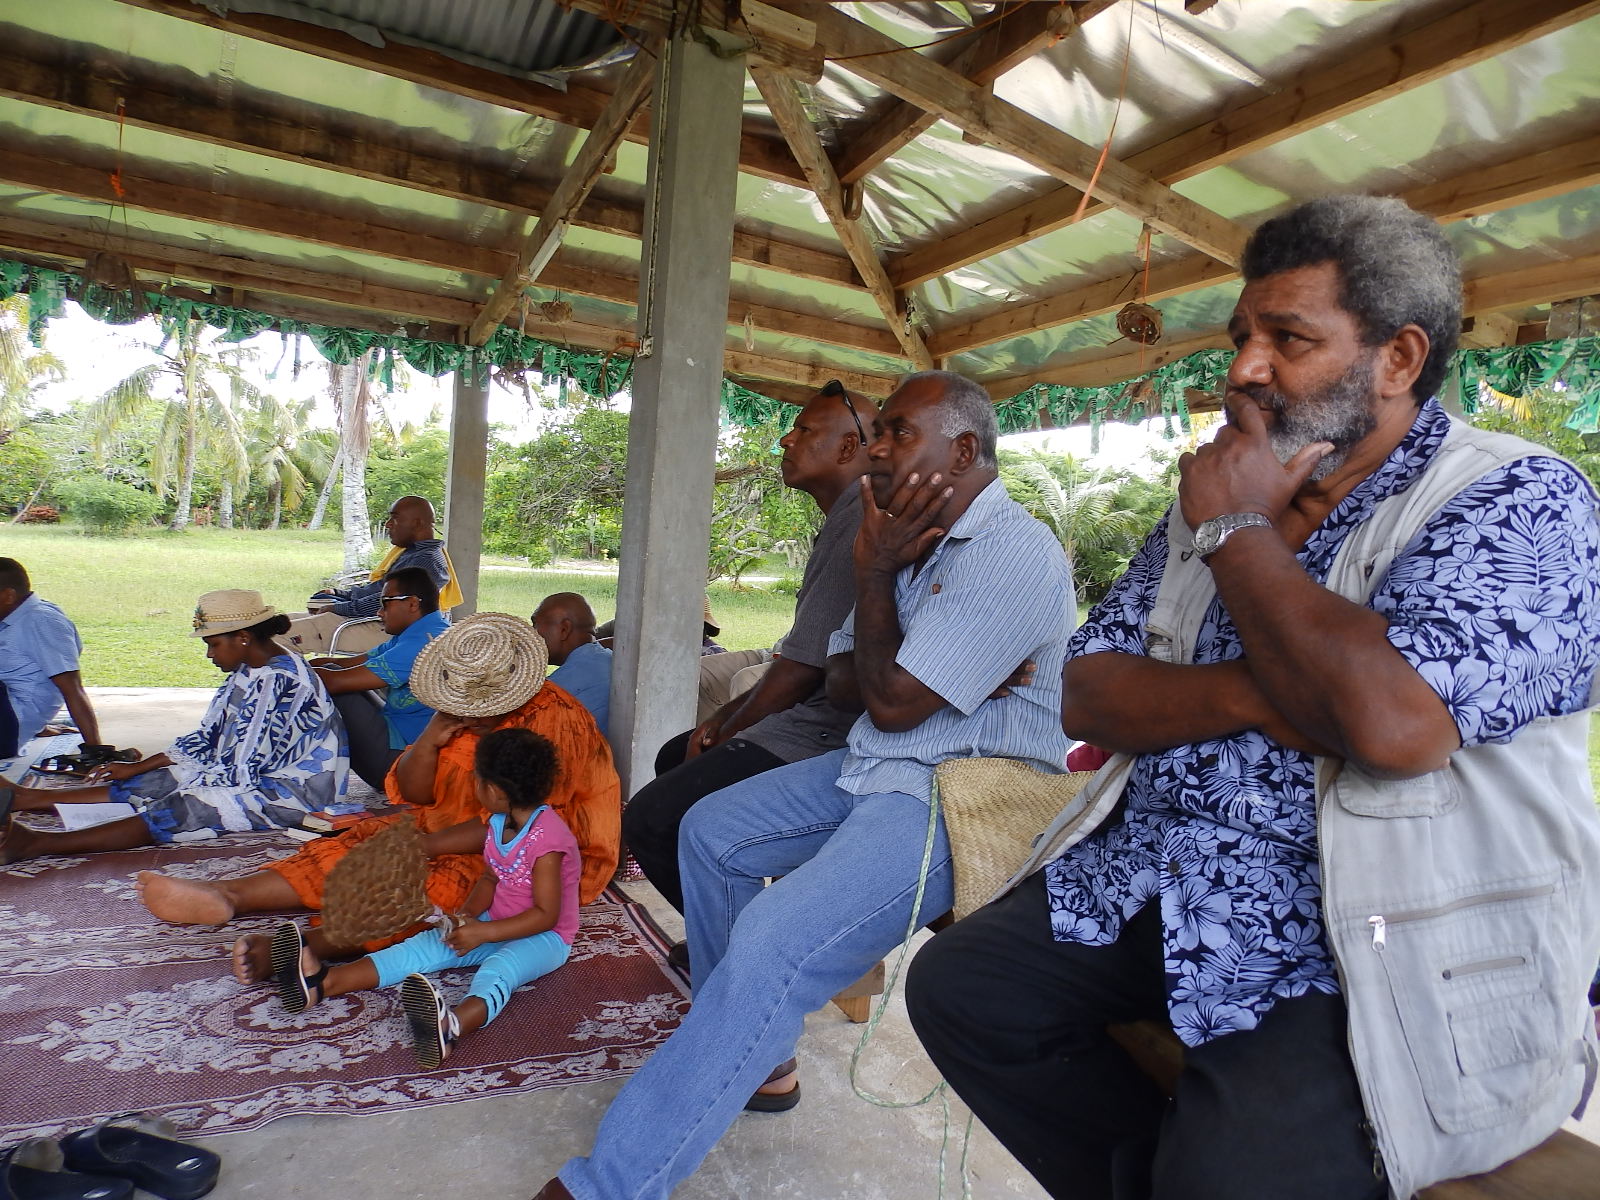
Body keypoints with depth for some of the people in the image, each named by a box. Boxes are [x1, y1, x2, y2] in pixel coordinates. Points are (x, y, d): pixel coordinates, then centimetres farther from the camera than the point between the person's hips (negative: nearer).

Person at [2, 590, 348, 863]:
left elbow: (242, 773, -22)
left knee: (180, 811, -24)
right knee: (149, 783, 6)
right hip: (260, 774, 10)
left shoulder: (278, 681, -23)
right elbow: (207, 737, 17)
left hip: (291, 791, -10)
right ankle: (32, 798, 12)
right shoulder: (248, 672, 9)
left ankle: (37, 843, -26)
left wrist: (187, 787, -8)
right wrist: (136, 768, 17)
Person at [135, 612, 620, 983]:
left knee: (441, 882, -33)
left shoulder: (553, 721, -23)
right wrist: (430, 739, -15)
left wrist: (420, 845, -23)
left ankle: (294, 949, -42)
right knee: (361, 843, -9)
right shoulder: (462, 711, 3)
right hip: (457, 826, 8)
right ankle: (228, 895, -17)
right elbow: (413, 794, 5)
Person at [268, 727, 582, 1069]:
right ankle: (322, 982, -21)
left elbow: (546, 915, -25)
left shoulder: (548, 839, -25)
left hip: (543, 937, -8)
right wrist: (468, 914, -7)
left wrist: (482, 932, -27)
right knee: (426, 946, -9)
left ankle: (451, 1026, -69)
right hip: (495, 923, 9)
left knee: (499, 968, -38)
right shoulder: (500, 821, 3)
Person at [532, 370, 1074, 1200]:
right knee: (710, 830, 11)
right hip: (876, 768, 10)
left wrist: (875, 572, -10)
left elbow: (894, 702, -20)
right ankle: (752, 1058, 18)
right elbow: (843, 684, 11)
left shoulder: (1015, 552, -18)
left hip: (963, 799, -10)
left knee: (771, 945, -26)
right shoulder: (919, 540, 11)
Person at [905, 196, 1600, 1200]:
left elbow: (1394, 720, -29)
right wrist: (1253, 696, -17)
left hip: (1383, 947, -5)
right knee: (957, 986, -2)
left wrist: (1238, 533, -15)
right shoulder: (1215, 499, 9)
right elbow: (1088, 697, 2)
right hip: (1158, 883, 6)